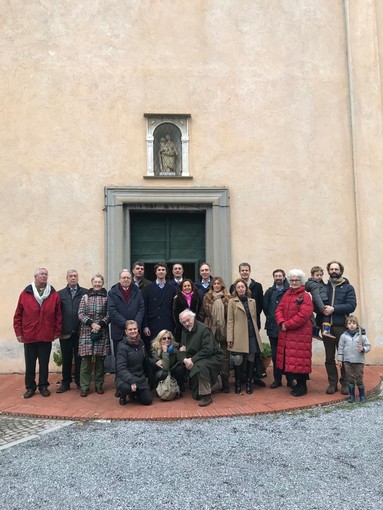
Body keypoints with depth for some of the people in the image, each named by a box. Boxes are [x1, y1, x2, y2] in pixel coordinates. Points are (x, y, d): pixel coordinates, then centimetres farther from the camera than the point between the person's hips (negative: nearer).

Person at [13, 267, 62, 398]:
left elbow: (58, 316, 3)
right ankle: (30, 387, 23)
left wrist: (57, 332, 0)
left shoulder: (54, 295, 1)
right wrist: (19, 333, 0)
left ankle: (43, 386, 23)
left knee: (44, 364, 10)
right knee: (30, 364, 10)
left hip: (46, 337, 0)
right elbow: (18, 316, 3)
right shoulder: (25, 294, 0)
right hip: (29, 337, 0)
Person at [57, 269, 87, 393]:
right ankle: (66, 383, 20)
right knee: (66, 359, 10)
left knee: (79, 358, 7)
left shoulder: (85, 293, 2)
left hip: (80, 331, -1)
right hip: (65, 332, 1)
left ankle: (80, 382, 19)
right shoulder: (60, 294, 6)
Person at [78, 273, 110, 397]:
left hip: (102, 332, 0)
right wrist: (91, 323, -12)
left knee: (100, 359, 6)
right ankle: (84, 386, 9)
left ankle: (99, 385, 18)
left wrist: (100, 324, -14)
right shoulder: (85, 297, 6)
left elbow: (109, 315, 0)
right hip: (87, 331, 0)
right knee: (86, 359, 0)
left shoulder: (106, 297, 4)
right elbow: (80, 314, 1)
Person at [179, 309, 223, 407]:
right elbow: (182, 349, 5)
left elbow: (207, 350, -25)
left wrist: (192, 360, -26)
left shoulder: (204, 329, -17)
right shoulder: (185, 331, 7)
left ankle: (206, 396, -21)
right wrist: (185, 359, -17)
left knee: (200, 366, -36)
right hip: (195, 358, 8)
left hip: (212, 357, -8)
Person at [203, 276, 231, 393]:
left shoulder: (227, 298, 1)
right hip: (211, 330, 1)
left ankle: (225, 382, 13)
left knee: (225, 356, 5)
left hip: (224, 330, -1)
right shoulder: (207, 297, 4)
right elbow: (204, 312, 6)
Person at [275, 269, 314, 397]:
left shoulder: (305, 296, -8)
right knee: (289, 358, 11)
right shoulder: (286, 294, 13)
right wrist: (281, 322, -12)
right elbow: (279, 310, 7)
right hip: (286, 333, 7)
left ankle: (302, 386, 9)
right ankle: (297, 382, 24)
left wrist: (287, 325, -16)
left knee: (299, 359, -4)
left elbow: (303, 315, -19)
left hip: (300, 334, -7)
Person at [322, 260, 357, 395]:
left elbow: (351, 305, -10)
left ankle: (345, 383, 17)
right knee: (329, 357, 7)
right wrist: (322, 309, -9)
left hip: (342, 327, -2)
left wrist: (333, 309, -17)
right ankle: (332, 383, 17)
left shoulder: (348, 287, 3)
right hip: (327, 327, 3)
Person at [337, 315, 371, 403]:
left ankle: (362, 395, 23)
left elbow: (368, 346, 2)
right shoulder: (343, 336, 0)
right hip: (348, 361, 1)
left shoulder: (362, 335, -3)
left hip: (359, 361, -1)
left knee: (359, 379, 5)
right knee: (350, 379, 8)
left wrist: (363, 349, -19)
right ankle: (352, 395, 19)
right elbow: (340, 348, 5)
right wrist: (340, 359, 4)